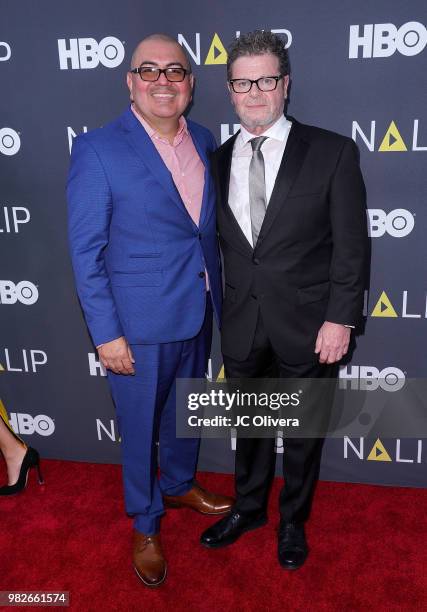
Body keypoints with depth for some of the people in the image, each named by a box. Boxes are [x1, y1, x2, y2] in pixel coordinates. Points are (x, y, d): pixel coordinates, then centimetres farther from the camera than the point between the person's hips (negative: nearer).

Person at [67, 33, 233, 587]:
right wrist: (106, 333, -15)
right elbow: (86, 251, -13)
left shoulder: (205, 142, 4)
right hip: (139, 324, -5)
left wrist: (218, 298, 9)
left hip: (198, 314, 6)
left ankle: (180, 485, 52)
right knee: (141, 428, 12)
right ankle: (145, 524, 37)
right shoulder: (97, 149, -13)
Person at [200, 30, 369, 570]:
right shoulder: (217, 161, 4)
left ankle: (293, 521, 39)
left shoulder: (332, 152, -6)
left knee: (303, 430, 15)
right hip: (242, 324, 3)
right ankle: (248, 507, 43)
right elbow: (220, 242, 6)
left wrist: (340, 319, -11)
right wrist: (218, 310, 2)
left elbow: (351, 245, -7)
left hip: (307, 324, -2)